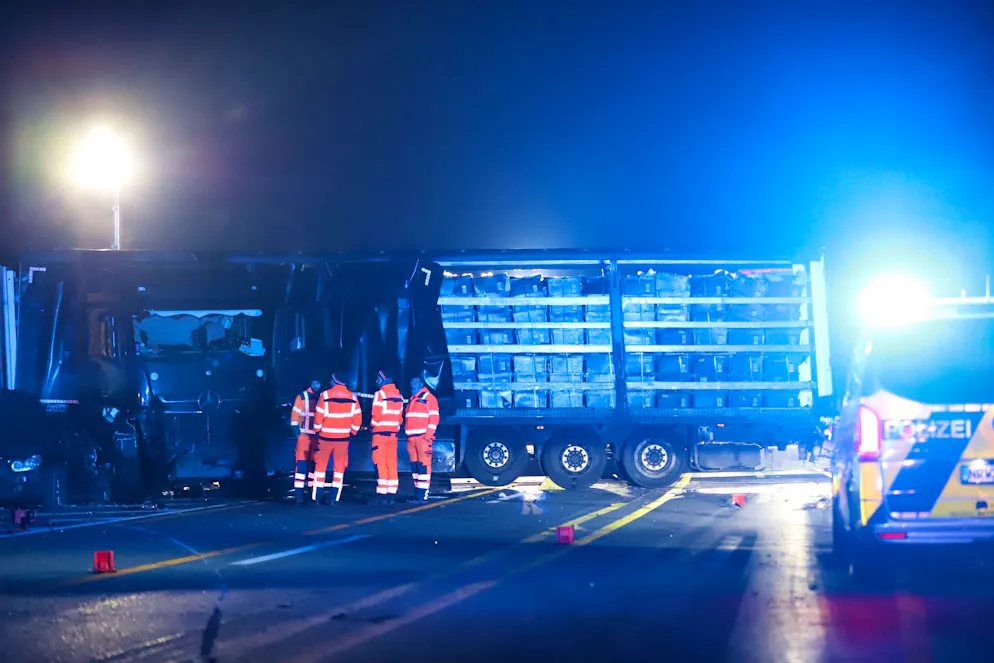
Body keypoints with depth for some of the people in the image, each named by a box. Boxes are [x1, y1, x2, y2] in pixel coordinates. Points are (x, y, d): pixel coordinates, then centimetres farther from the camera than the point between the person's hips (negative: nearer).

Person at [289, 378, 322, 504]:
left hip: (319, 437, 4)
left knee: (315, 464, 8)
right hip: (304, 435, -4)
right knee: (302, 463, -9)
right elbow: (295, 415, -3)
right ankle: (299, 493, -10)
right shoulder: (302, 396, -1)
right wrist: (296, 432, -10)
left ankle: (314, 492, 13)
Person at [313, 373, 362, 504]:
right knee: (339, 467, 10)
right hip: (343, 438, 2)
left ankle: (319, 497, 10)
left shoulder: (325, 395, -9)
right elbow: (357, 419, 0)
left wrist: (317, 430, 7)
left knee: (320, 465, 11)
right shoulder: (352, 397, 0)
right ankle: (333, 497, 4)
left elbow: (318, 416, -10)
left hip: (325, 437, -2)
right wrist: (352, 432, 15)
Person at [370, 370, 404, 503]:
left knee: (380, 463, -5)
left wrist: (372, 426, 1)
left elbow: (377, 415, -14)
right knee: (392, 462, 8)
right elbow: (400, 416, 10)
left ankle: (382, 492, -10)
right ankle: (392, 491, 7)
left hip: (380, 433, -6)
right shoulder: (399, 395, 11)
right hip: (393, 433, 6)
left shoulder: (380, 394, -10)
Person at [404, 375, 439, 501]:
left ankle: (422, 493, -16)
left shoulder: (428, 398, -2)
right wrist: (408, 434, 16)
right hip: (412, 438, 8)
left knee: (423, 464, -12)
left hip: (423, 437, -8)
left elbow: (434, 418, -10)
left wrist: (428, 435, -17)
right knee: (414, 465, 7)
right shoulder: (412, 400, 24)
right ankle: (417, 491, 11)